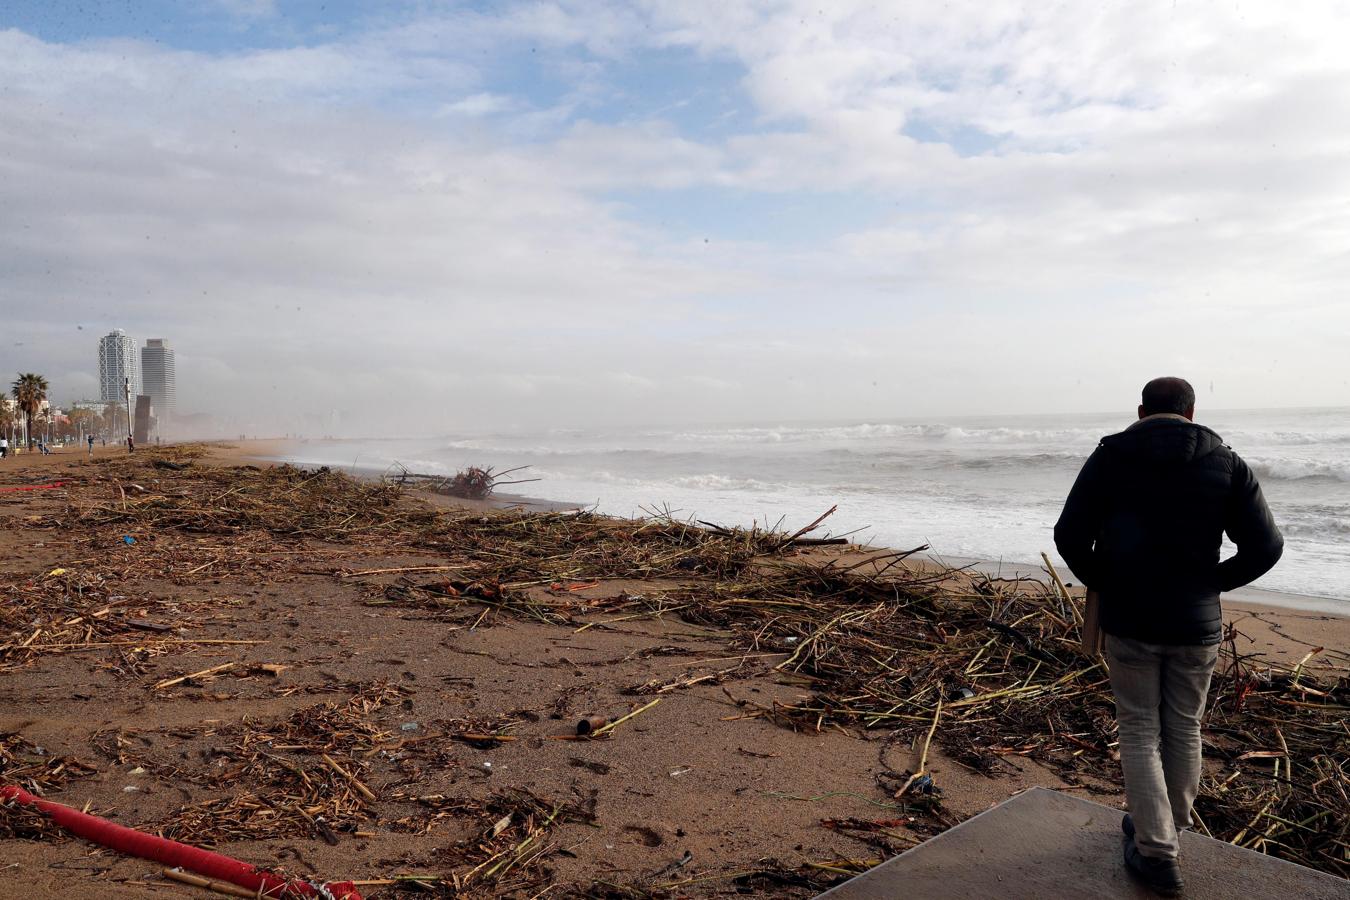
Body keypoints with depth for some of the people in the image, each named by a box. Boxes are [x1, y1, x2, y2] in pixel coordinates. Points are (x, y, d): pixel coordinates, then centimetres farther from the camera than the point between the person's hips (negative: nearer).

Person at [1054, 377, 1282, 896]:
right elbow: (1265, 546, -4)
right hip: (1197, 624, 2)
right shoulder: (1226, 463, -1)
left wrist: (1101, 583, 4)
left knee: (1140, 732, 10)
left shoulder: (1110, 456, -6)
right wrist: (1210, 582, 10)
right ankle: (1168, 827, 35)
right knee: (1184, 729, 18)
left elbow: (1069, 535, -12)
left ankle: (1156, 853, 11)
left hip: (1128, 621, -2)